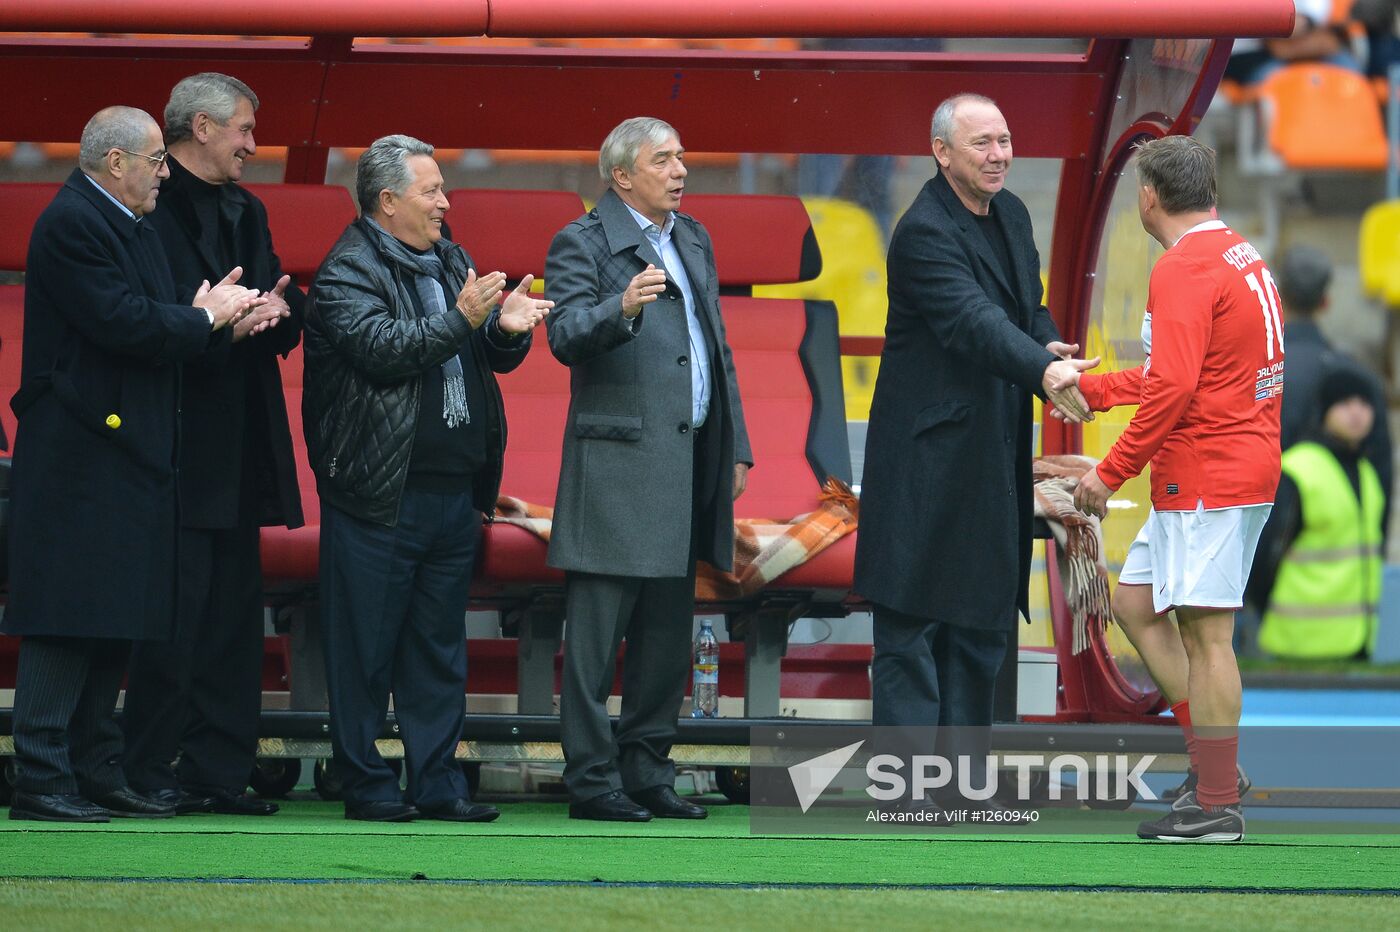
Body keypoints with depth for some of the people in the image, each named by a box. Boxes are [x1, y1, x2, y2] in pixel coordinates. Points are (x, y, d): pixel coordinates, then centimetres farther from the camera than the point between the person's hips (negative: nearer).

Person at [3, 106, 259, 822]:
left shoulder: (133, 227, 19)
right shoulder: (70, 224, -13)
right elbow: (122, 324, -21)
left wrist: (208, 314, 1)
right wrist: (205, 318, -8)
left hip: (128, 454, 10)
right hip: (79, 458, -10)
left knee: (115, 626, 10)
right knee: (69, 618, -10)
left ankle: (97, 772, 14)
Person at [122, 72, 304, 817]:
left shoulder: (245, 214, 19)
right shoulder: (152, 210, -8)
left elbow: (286, 319, 16)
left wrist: (275, 310, -5)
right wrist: (219, 326, -22)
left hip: (238, 458, 8)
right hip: (178, 451, -8)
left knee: (233, 619, 7)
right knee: (175, 615, -7)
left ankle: (217, 772, 10)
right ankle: (151, 772, -1)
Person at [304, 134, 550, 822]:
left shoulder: (450, 263, 17)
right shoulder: (348, 273, -6)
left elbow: (494, 358, 18)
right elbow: (381, 348, -20)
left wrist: (507, 330, -4)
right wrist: (461, 320, -24)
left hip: (454, 491, 7)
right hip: (380, 494, -7)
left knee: (439, 647, 10)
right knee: (366, 646, -1)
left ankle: (438, 783, 14)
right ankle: (365, 784, 4)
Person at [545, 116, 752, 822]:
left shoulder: (693, 240, 19)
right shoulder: (584, 243, -5)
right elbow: (566, 335, -18)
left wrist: (735, 447, 18)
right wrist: (622, 306, -37)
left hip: (690, 463, 8)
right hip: (618, 465, -8)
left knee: (667, 636, 11)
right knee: (597, 637, -5)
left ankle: (647, 773, 18)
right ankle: (591, 780, -4)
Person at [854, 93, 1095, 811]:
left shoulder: (1011, 214, 10)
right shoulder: (924, 233, -17)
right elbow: (973, 320, -31)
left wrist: (1050, 344, -7)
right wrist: (1043, 371, -45)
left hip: (992, 453, 9)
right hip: (928, 452, -9)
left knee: (984, 614, 12)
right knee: (912, 616, -5)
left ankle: (966, 769, 19)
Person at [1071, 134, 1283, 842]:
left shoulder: (1185, 269, -15)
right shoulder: (1238, 254, 16)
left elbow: (1174, 387, -22)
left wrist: (1110, 473, -16)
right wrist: (1090, 389, 28)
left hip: (1207, 481, -10)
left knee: (1205, 633, -8)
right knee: (1134, 604, 15)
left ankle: (1216, 807, -6)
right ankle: (1212, 761, 15)